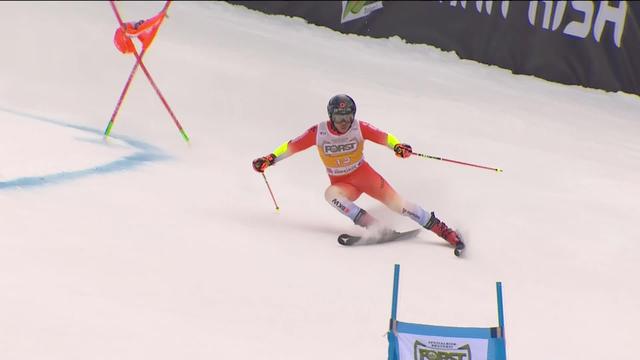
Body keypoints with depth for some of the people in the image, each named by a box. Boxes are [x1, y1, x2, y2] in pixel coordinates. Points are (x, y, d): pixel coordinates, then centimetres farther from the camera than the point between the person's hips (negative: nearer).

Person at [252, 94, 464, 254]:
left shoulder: (359, 128, -14)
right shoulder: (318, 133, -13)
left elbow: (382, 137, -19)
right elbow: (292, 146, -7)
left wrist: (397, 146, -40)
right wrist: (269, 159, -14)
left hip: (364, 175, -1)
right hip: (342, 184, 1)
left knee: (395, 202, -16)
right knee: (331, 194, -33)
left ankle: (442, 230, -9)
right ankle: (373, 226, -38)